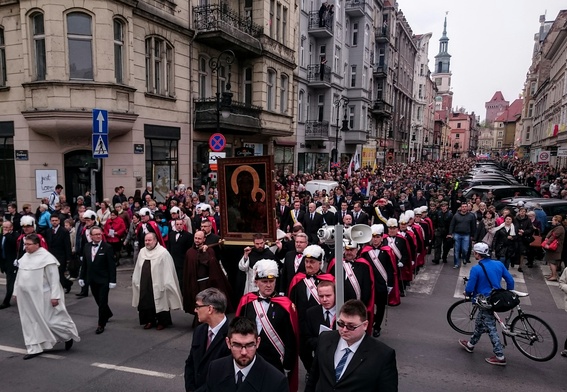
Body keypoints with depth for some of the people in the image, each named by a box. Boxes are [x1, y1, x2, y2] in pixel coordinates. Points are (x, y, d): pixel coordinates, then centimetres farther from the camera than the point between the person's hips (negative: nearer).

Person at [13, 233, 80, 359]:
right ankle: (35, 348, 21)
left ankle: (68, 336, 23)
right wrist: (16, 291, 16)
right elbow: (19, 276, 17)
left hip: (42, 296, -7)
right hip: (26, 297, 7)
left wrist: (55, 296, -20)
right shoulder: (25, 257, 7)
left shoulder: (46, 257, -16)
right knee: (31, 322, 11)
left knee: (50, 320, 0)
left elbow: (54, 278, -17)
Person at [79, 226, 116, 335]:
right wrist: (82, 277, 7)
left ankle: (101, 325, 13)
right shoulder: (87, 247, 3)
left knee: (102, 302, 1)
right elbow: (84, 263, 10)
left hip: (104, 280, -5)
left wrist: (112, 280, -15)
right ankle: (108, 314, 41)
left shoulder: (107, 247, -12)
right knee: (99, 301, 16)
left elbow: (112, 265, -13)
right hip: (92, 280, 5)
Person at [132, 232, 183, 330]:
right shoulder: (142, 252, 6)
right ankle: (150, 321, 28)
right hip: (144, 284, 5)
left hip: (158, 284, -5)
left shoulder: (163, 253, -13)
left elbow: (167, 271, -13)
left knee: (159, 303, 5)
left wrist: (165, 285, -14)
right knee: (146, 303, 11)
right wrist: (136, 281, 11)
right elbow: (137, 269, 11)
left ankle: (162, 322, 22)